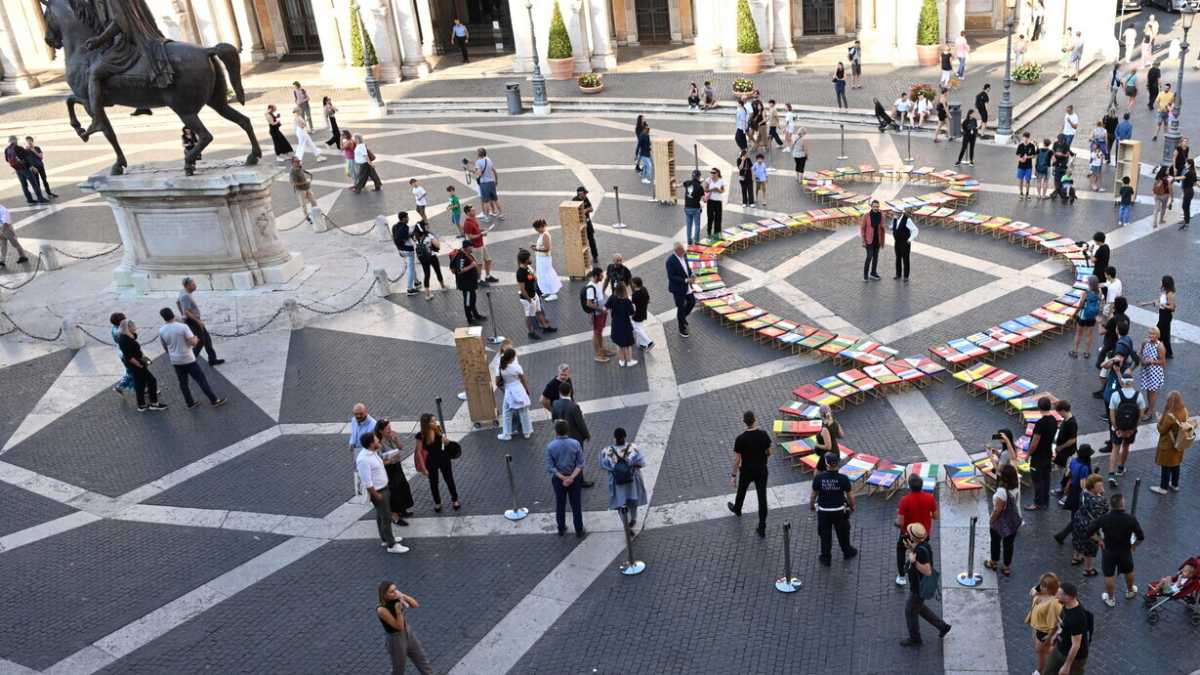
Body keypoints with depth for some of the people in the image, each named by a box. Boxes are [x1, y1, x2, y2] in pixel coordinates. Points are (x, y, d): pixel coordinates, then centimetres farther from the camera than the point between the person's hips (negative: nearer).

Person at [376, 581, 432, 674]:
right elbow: (399, 626, -25)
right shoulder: (382, 610, -28)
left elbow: (416, 605, -9)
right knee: (398, 670, 16)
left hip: (408, 634, 6)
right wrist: (398, 610, -38)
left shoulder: (396, 598, -9)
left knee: (423, 662, 16)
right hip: (396, 640, -6)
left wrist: (403, 595, -23)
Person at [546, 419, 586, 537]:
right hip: (574, 479, 0)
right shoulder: (575, 443, -14)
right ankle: (579, 530, 25)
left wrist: (563, 478, -15)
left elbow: (550, 467, -17)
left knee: (560, 505, 19)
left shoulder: (550, 446, -17)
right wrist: (572, 477, -18)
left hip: (558, 479, 0)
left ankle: (561, 529, 33)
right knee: (576, 506, 14)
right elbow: (580, 464, -14)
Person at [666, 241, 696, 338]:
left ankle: (681, 318, 41)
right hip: (678, 288, -7)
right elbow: (671, 277, -24)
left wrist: (691, 274, -6)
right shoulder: (671, 261, -26)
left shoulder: (684, 255, -3)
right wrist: (685, 280, -27)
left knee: (692, 302, 16)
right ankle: (682, 330, 23)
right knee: (681, 307, 6)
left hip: (687, 286, 7)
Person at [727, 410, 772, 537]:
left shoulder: (740, 439, -22)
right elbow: (769, 453, 0)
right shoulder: (764, 434, -14)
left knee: (741, 491, 26)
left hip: (747, 471, -1)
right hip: (762, 471, 2)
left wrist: (733, 475, -4)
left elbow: (737, 459, -15)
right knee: (762, 497, 7)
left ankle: (737, 509, 55)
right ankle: (762, 527, 9)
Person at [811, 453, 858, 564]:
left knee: (825, 535, 16)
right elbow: (850, 496, -9)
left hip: (823, 511, 0)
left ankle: (825, 559, 28)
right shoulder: (843, 479, -19)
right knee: (843, 533, 23)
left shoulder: (818, 478, -19)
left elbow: (814, 494, -6)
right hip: (839, 511, 0)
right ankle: (847, 552, 45)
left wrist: (811, 505, 13)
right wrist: (852, 506, 11)